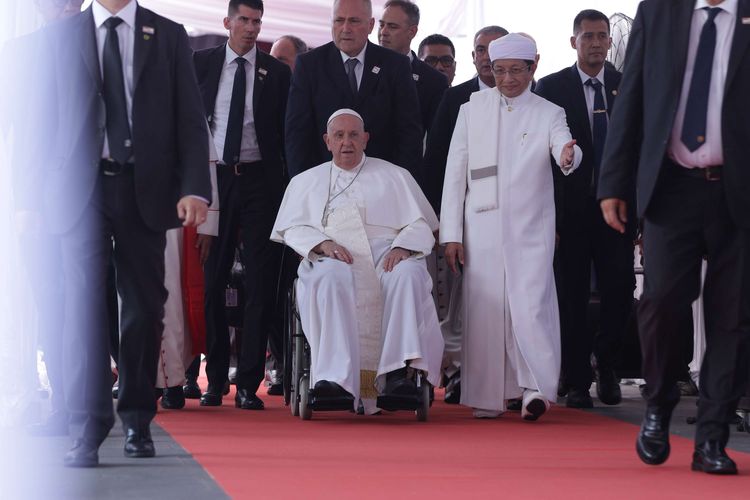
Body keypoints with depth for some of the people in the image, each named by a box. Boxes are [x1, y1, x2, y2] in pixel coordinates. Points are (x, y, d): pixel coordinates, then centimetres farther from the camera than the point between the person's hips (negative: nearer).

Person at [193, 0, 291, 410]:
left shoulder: (277, 73, 5)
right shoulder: (201, 64, 8)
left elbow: (286, 133, 5)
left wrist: (288, 188, -1)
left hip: (260, 181, -1)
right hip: (213, 177, 1)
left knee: (260, 282, -3)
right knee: (212, 280, 4)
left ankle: (248, 384, 2)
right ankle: (215, 379, 13)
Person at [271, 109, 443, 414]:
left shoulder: (394, 176, 23)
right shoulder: (306, 181, 25)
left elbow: (421, 225, 13)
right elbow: (293, 228, 13)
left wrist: (402, 247, -10)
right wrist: (323, 243, -8)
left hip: (386, 257, 0)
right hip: (333, 260, 0)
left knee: (408, 274, -36)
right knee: (331, 277, -38)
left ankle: (400, 370, -44)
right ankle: (336, 377, -49)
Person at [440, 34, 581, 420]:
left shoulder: (549, 113, 6)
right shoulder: (472, 109, 9)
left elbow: (564, 147, -15)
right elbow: (455, 172, 7)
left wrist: (568, 156, -40)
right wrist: (451, 233, 2)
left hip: (530, 229, -1)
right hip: (481, 229, 1)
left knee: (530, 305, -13)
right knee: (484, 310, 0)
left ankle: (536, 389, -7)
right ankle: (487, 398, 7)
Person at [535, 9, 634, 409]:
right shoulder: (551, 88, 1)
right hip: (570, 209, -2)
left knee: (619, 292, -2)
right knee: (571, 296, 3)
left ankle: (606, 366, 22)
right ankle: (577, 381, 12)